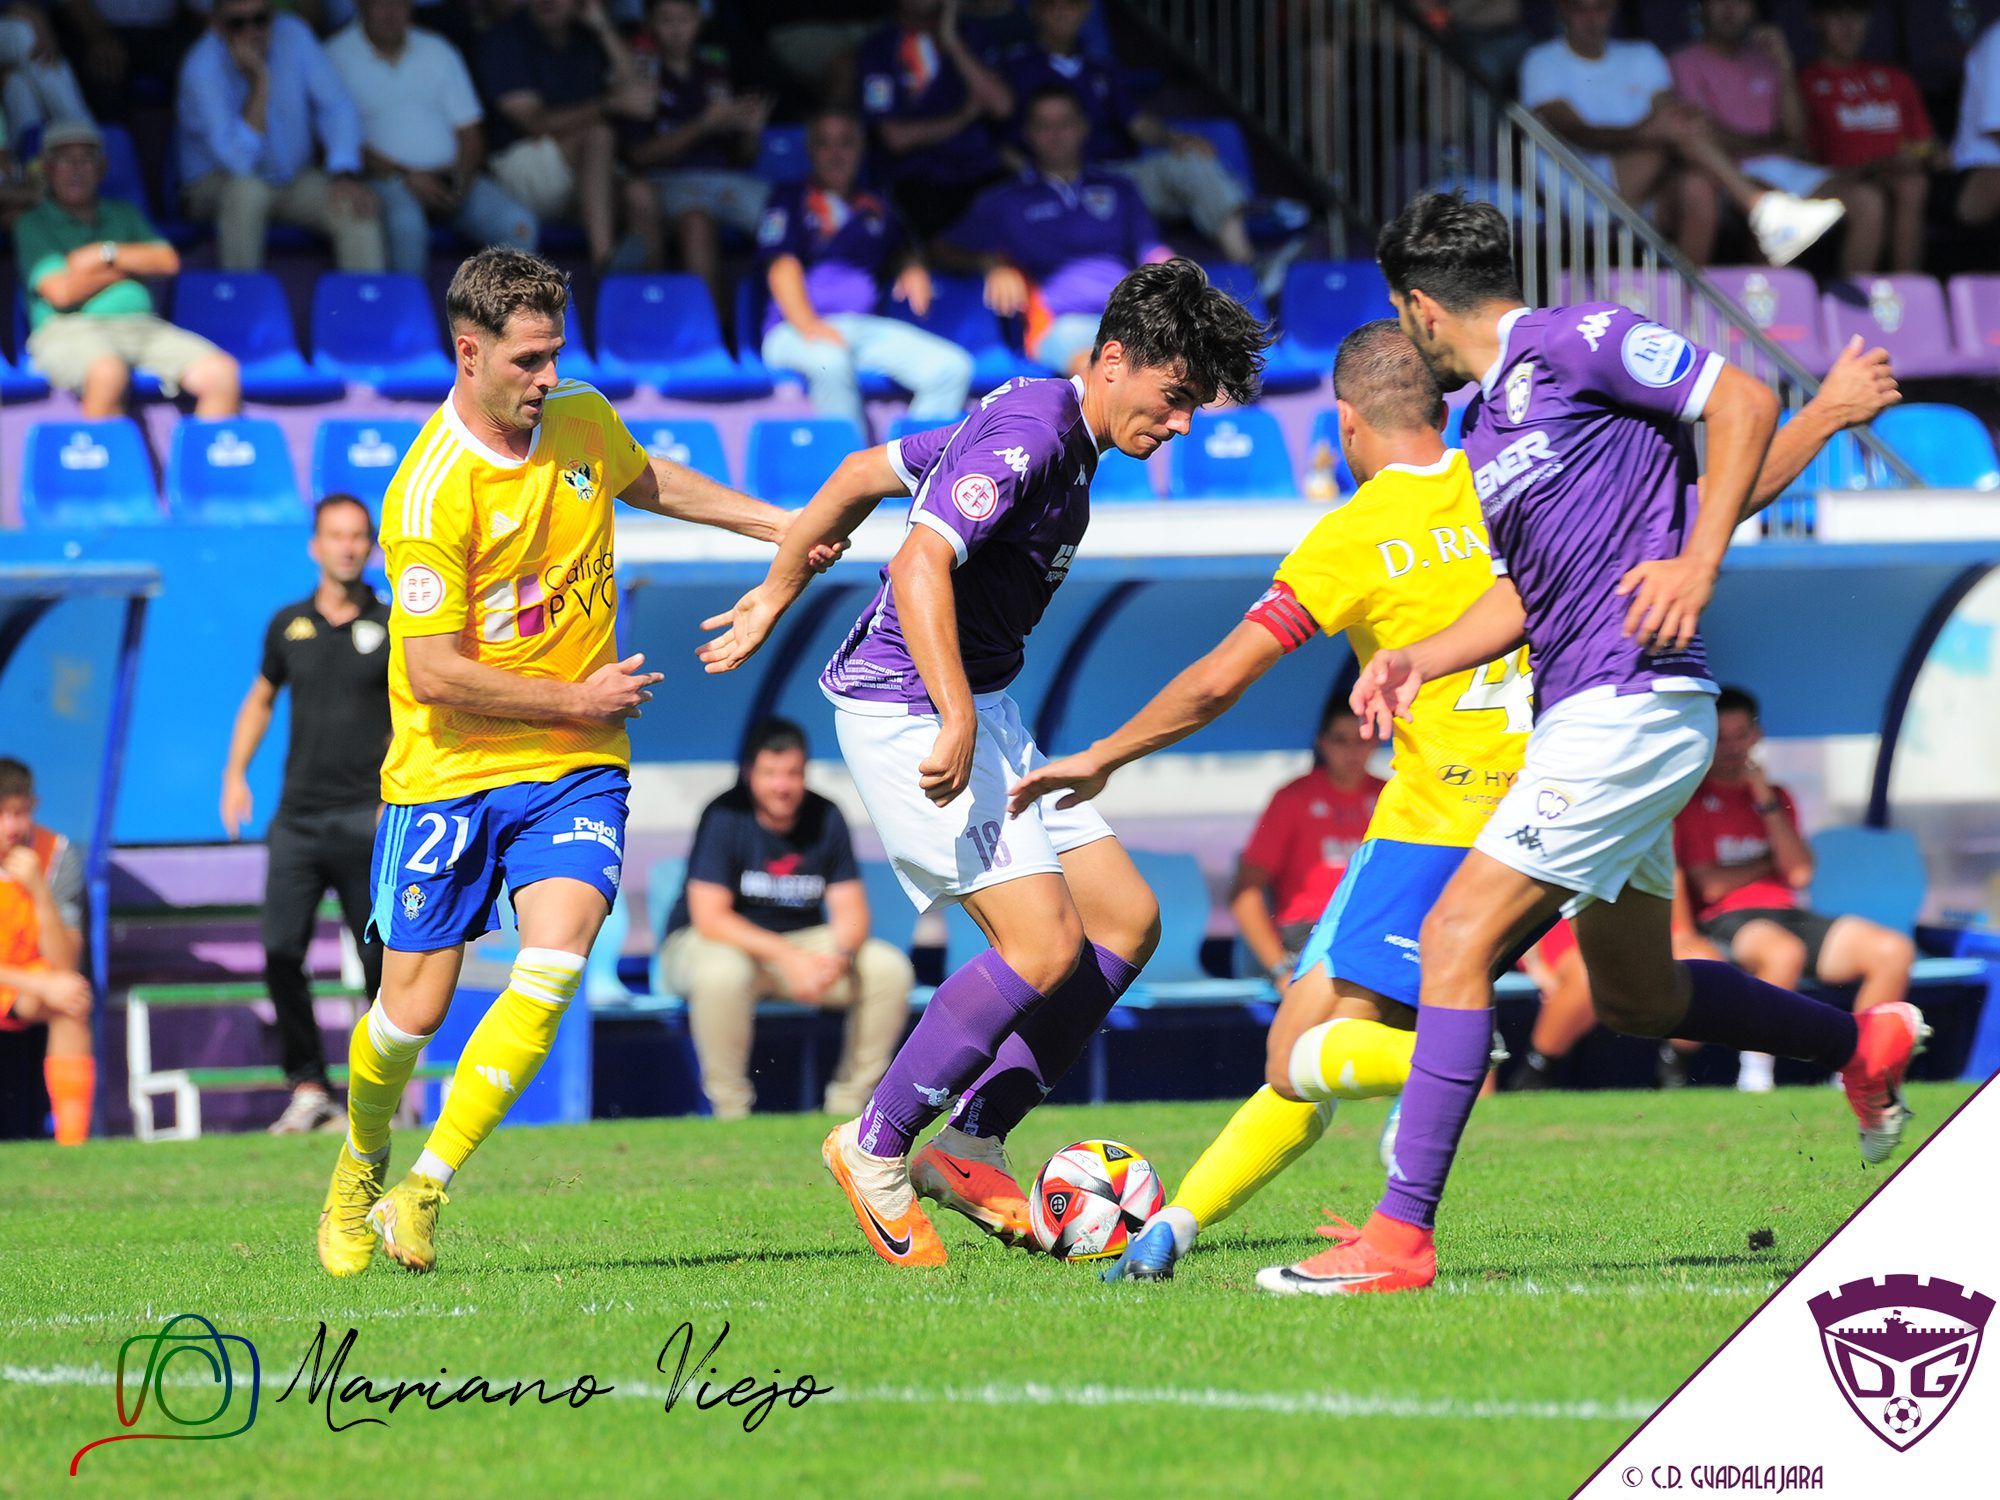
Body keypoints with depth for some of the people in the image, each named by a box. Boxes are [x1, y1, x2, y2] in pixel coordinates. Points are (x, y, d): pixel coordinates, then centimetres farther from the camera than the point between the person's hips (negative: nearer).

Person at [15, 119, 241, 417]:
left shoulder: (123, 215, 27)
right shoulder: (34, 224, 12)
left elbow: (168, 261, 11)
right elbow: (61, 291, -3)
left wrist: (106, 254, 1)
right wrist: (128, 266, 8)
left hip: (142, 324, 5)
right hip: (69, 330, -5)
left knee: (222, 372, -22)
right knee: (108, 372, -43)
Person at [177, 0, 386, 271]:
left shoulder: (293, 35, -10)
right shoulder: (201, 68, -23)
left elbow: (336, 107, -6)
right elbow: (238, 160, -32)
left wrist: (345, 174, -21)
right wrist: (259, 81, -35)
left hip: (294, 178, 4)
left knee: (358, 211, -22)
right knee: (245, 188, -37)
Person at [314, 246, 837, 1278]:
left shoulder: (584, 422, 1)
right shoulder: (430, 494, -20)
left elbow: (649, 483, 27)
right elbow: (435, 673, -22)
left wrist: (782, 526, 23)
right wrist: (576, 700, -13)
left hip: (574, 768, 4)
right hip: (450, 773, -4)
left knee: (553, 965, -19)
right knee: (414, 1009, 1)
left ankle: (424, 1193, -13)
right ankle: (359, 1169, 33)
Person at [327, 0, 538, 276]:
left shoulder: (438, 51, 16)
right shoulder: (340, 55, 3)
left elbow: (469, 131, 13)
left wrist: (461, 185, -8)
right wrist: (406, 178, -15)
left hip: (449, 178, 4)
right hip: (384, 178, -4)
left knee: (519, 227, -22)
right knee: (406, 224, -39)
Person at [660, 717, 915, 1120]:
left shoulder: (826, 820, -3)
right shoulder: (725, 818, -17)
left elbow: (850, 912, -2)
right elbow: (710, 917, -23)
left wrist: (839, 957, -27)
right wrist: (788, 957, -33)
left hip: (801, 945, 5)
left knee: (891, 969, -15)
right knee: (721, 974, -41)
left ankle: (848, 1103, -5)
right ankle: (731, 1111, -25)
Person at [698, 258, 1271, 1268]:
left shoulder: (1045, 425, 14)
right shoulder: (1029, 434, -17)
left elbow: (861, 472, 22)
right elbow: (920, 563, -29)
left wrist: (776, 595, 29)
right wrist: (957, 721, -36)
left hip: (973, 709, 11)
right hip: (907, 707, -11)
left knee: (1127, 920, 5)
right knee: (1045, 946, -17)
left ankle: (969, 1146, 9)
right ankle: (878, 1148, -2)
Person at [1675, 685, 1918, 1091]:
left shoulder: (1776, 795, 22)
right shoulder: (1691, 800, 4)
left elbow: (1800, 873, 6)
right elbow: (1710, 886, -6)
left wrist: (1766, 801, 1)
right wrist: (1768, 862, 8)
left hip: (1789, 914, 6)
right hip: (1726, 921, -6)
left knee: (1895, 950, -17)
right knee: (1783, 952, -42)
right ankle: (1755, 1075, -26)